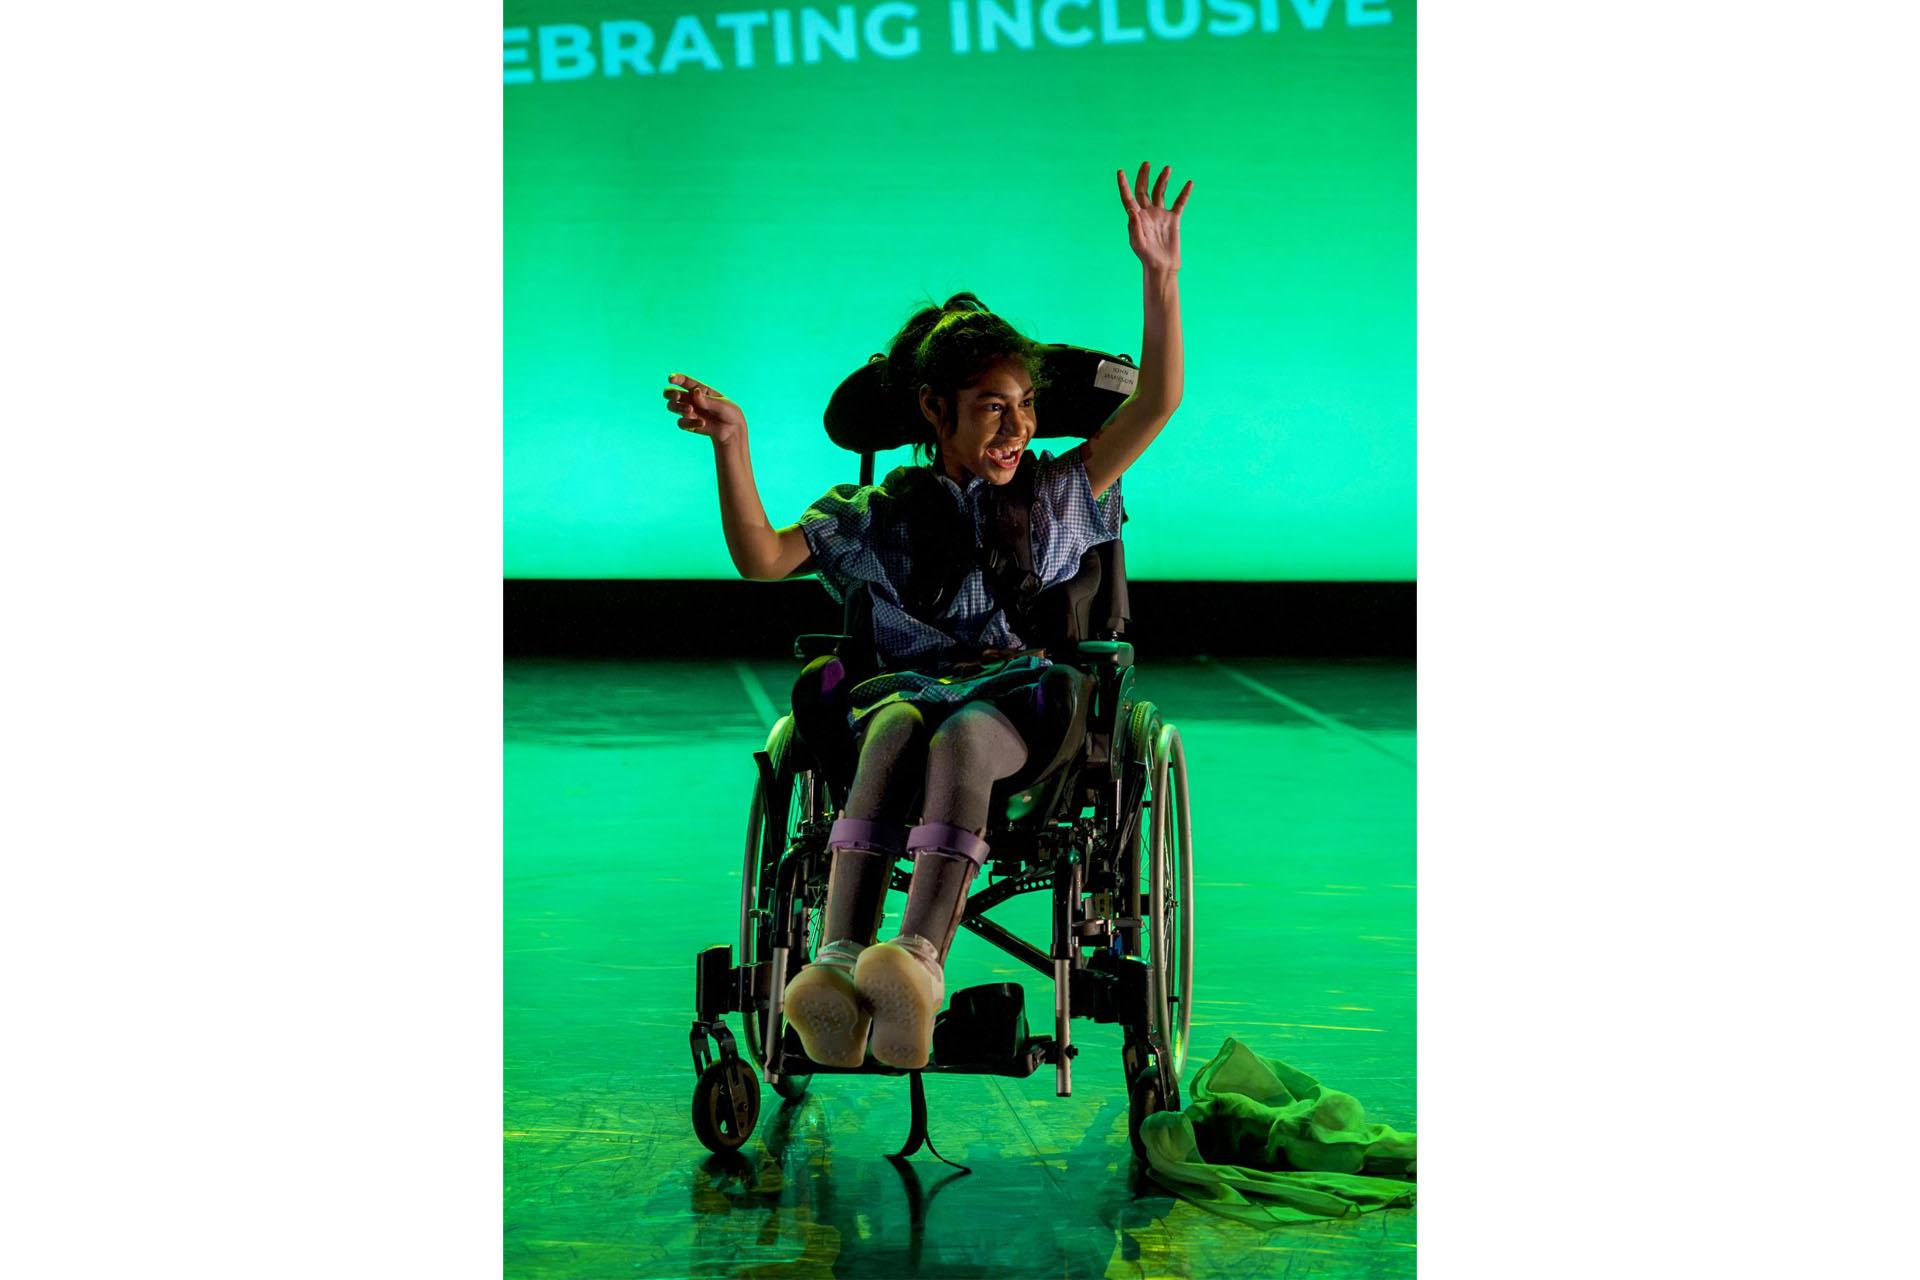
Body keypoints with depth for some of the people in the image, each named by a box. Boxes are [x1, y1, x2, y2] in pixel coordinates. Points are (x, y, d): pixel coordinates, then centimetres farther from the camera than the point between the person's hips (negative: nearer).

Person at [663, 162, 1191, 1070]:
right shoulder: (881, 514, 18)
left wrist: (1160, 277, 0)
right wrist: (731, 444, -6)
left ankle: (919, 965, -61)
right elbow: (761, 558, 7)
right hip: (912, 682, 1)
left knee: (963, 730, -38)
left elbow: (1155, 407, 11)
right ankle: (840, 964, -56)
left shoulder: (1057, 495, 21)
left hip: (1022, 705, -1)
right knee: (897, 722, -38)